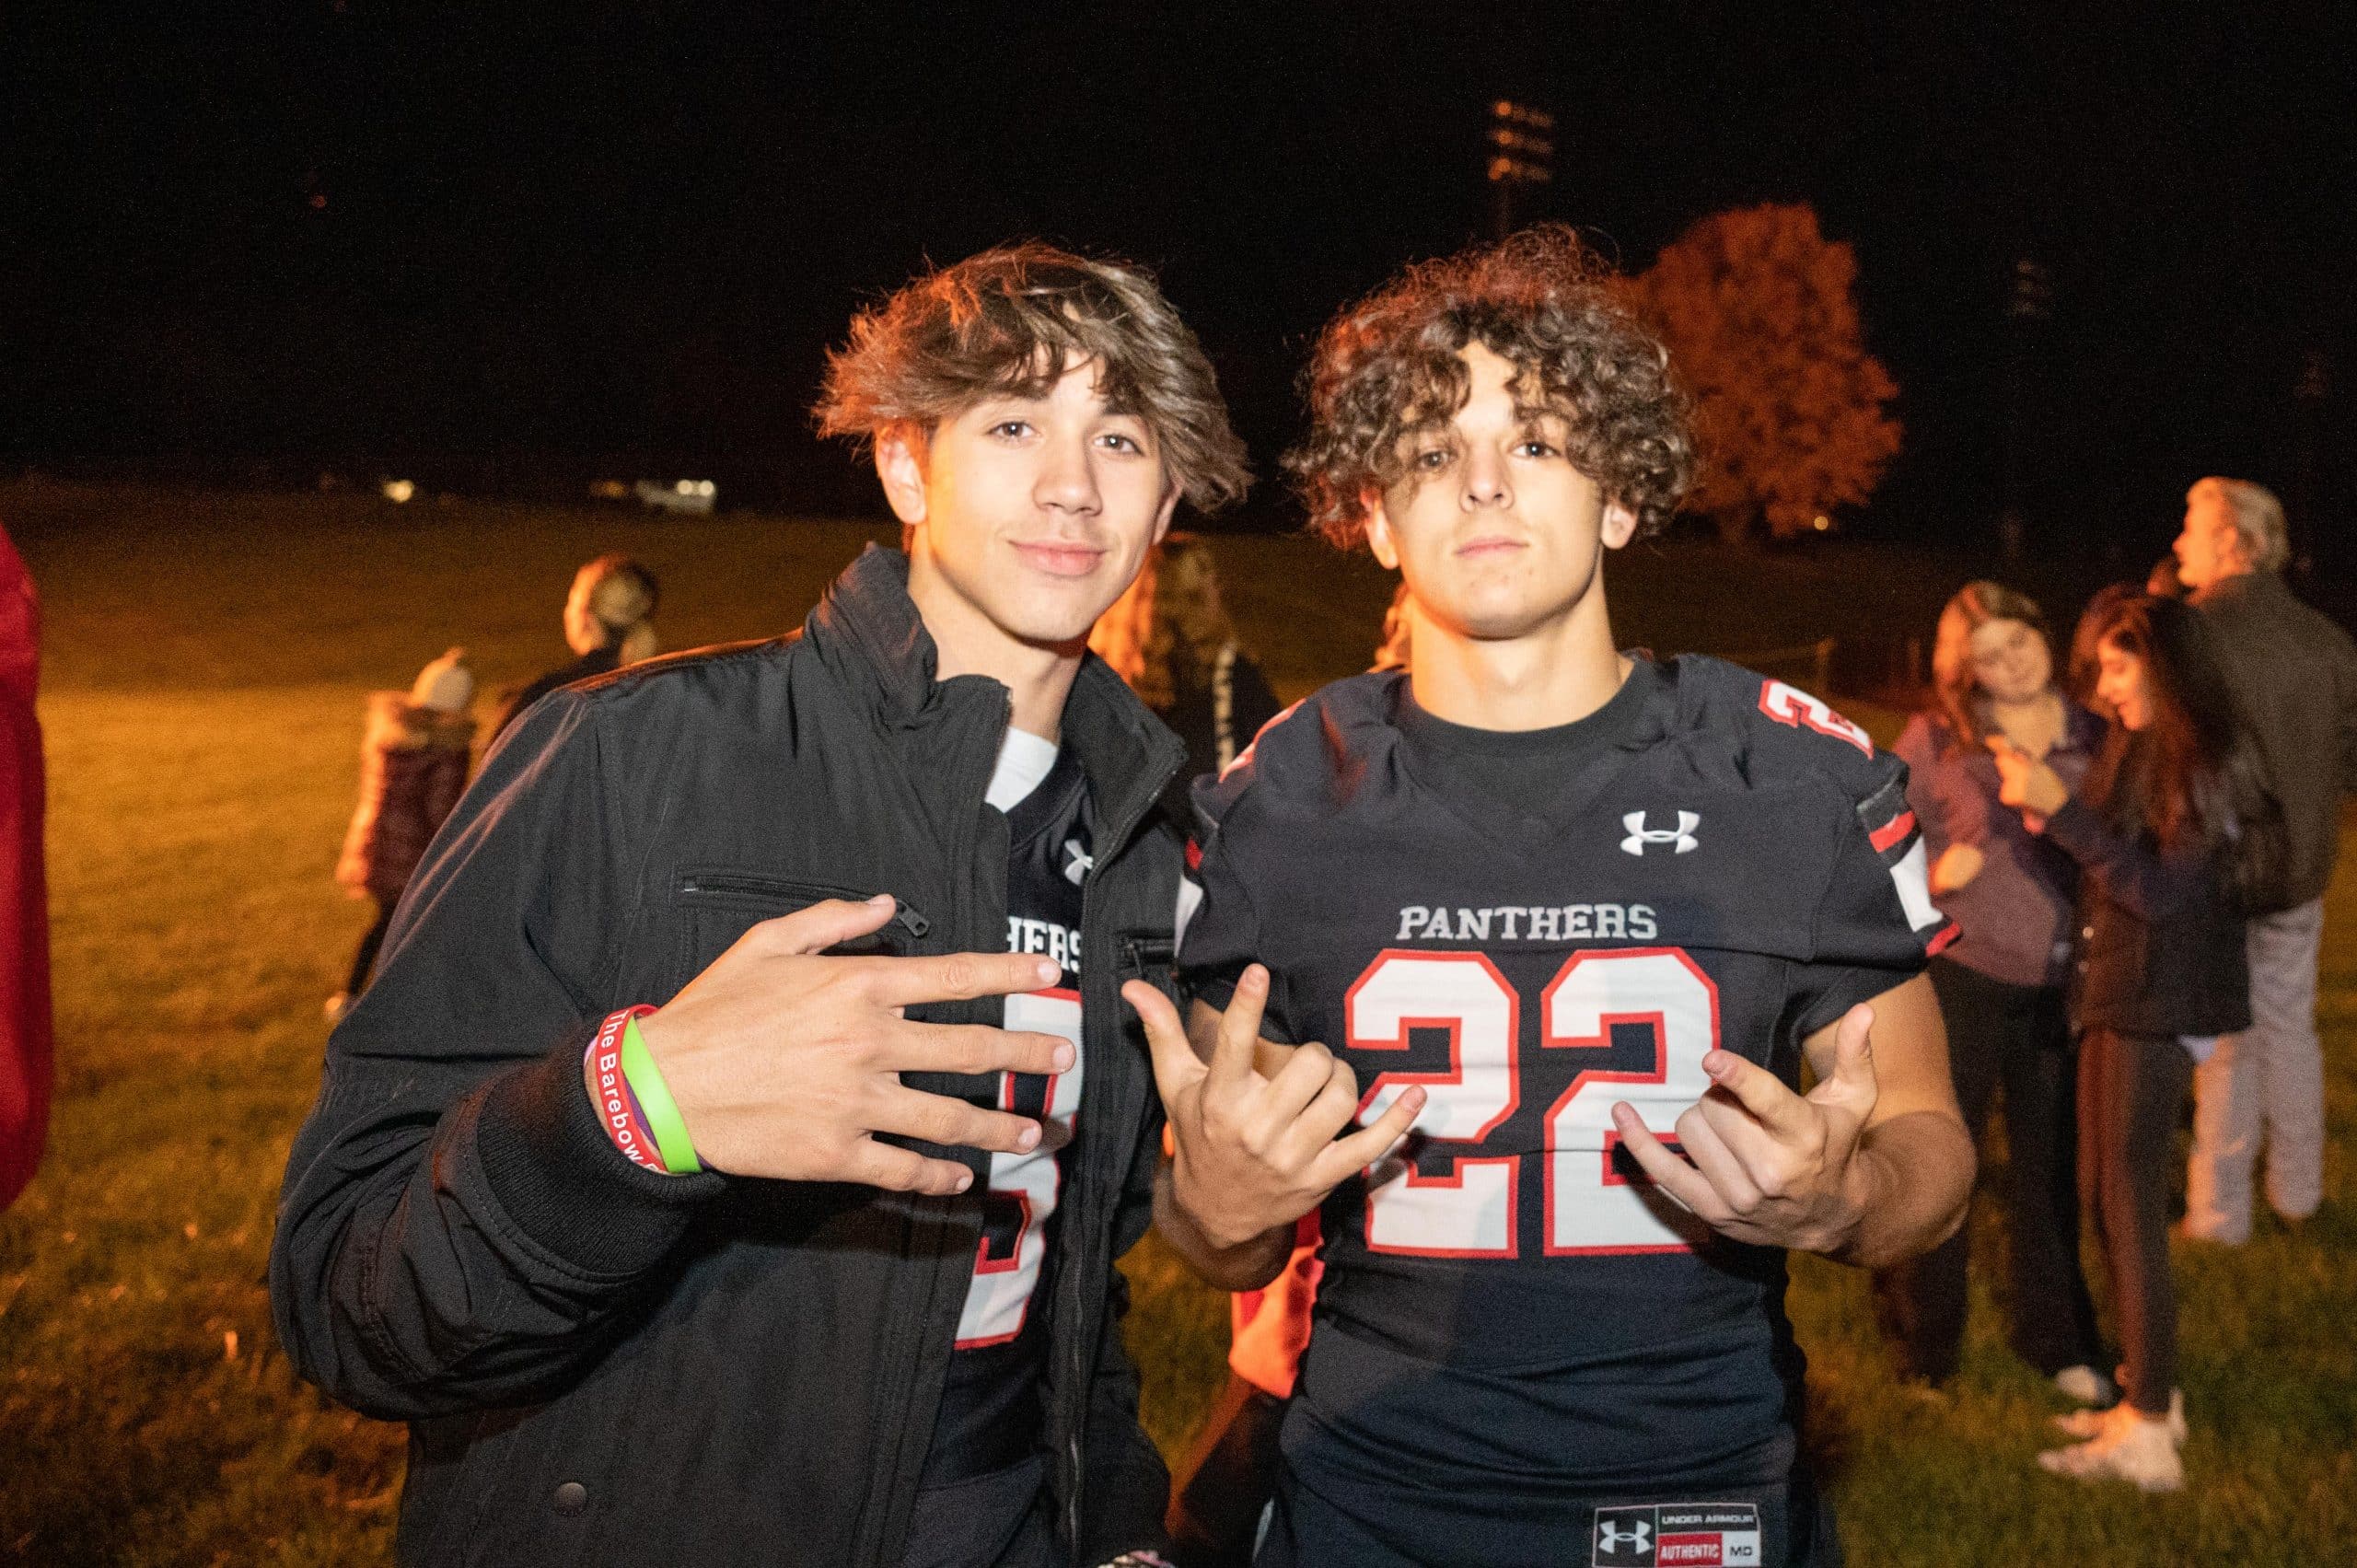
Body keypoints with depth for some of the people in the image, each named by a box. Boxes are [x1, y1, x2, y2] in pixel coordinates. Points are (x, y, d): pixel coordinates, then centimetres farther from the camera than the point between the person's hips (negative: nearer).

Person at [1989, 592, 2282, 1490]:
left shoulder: (2206, 768, -15)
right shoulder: (2132, 751, 8)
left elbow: (2162, 892, -21)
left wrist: (2062, 810, -25)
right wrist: (2049, 822, -2)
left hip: (2158, 1011, -8)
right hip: (2113, 999, 8)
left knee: (2130, 1211, -4)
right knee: (2105, 1196, 14)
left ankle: (2148, 1431, 5)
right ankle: (2146, 1390, 26)